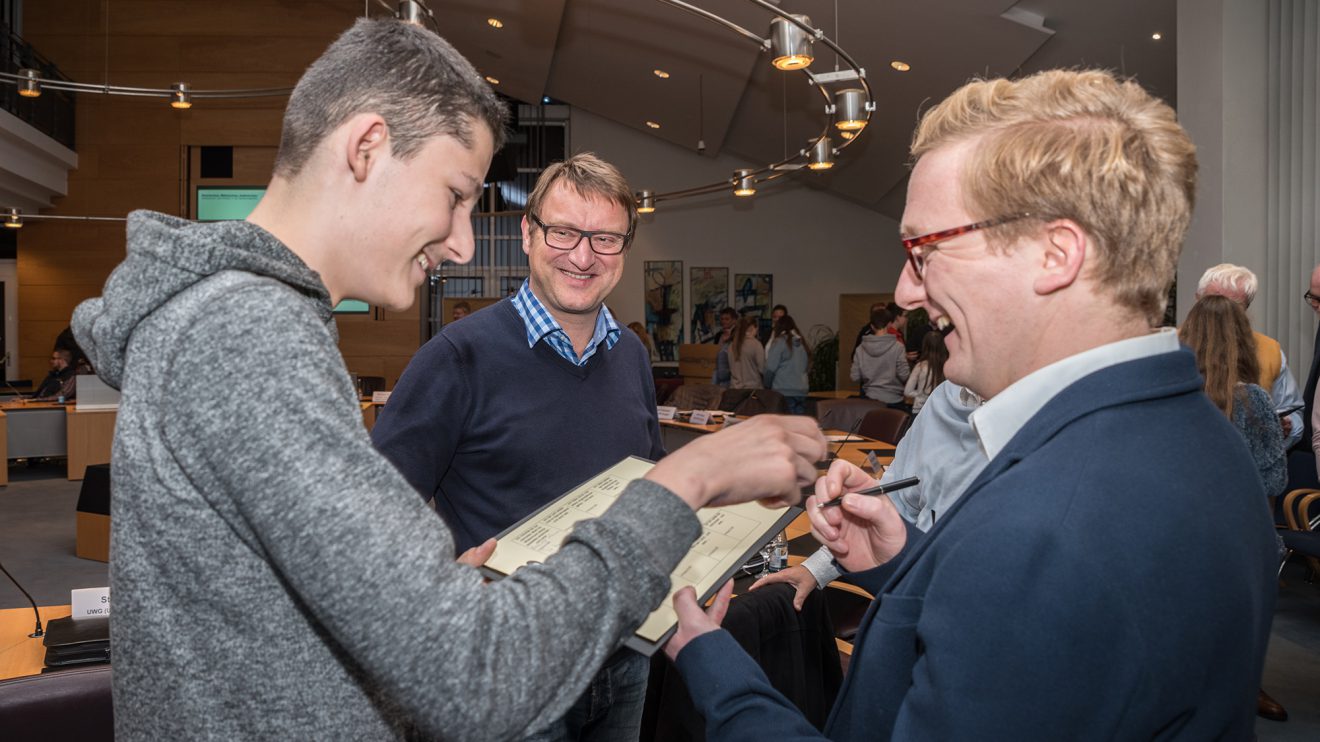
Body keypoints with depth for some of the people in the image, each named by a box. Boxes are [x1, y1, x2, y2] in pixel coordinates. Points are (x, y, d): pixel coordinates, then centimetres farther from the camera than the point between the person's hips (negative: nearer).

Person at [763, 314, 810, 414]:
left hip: (783, 391, -5)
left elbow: (770, 368, -6)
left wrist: (767, 386, 6)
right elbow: (808, 365, 16)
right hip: (802, 391, 5)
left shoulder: (779, 342, -6)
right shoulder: (802, 343, 11)